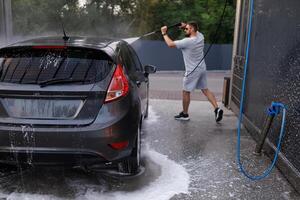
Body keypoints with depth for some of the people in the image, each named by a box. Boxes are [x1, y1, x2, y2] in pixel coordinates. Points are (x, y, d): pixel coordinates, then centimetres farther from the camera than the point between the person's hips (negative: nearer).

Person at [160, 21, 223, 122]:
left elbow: (170, 44, -17)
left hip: (193, 71, -8)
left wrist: (164, 33, -3)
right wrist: (186, 26, 12)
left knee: (186, 92, 7)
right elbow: (195, 30, 27)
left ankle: (185, 114, 18)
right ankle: (217, 109, 2)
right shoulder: (200, 36, 1)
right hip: (202, 68, 8)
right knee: (205, 90, 12)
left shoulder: (187, 41, -21)